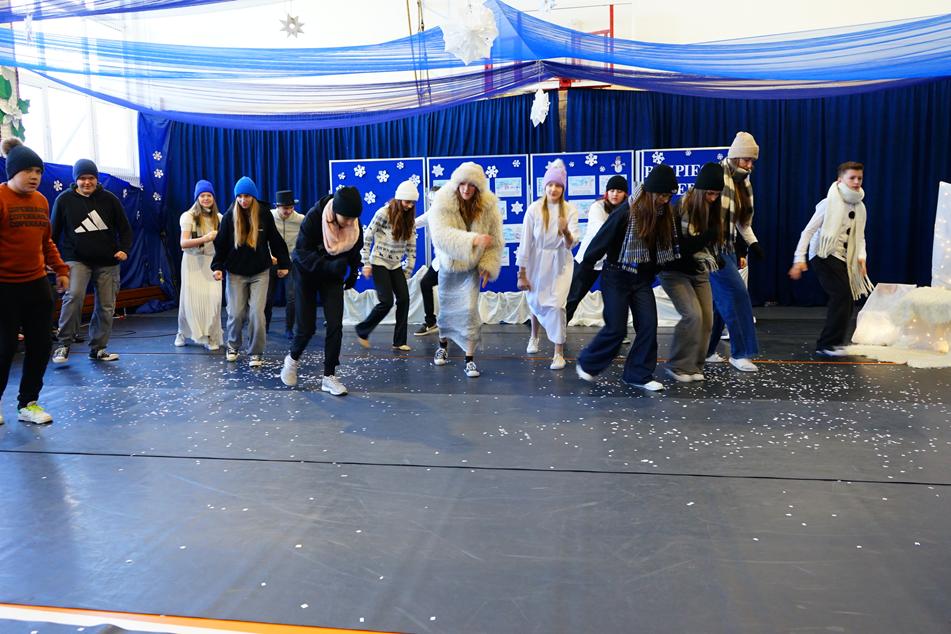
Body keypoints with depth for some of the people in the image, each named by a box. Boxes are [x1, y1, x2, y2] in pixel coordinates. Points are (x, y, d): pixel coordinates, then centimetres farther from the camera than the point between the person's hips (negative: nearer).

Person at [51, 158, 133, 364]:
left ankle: (98, 348, 17)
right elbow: (54, 231, 8)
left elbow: (124, 228, 7)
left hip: (107, 262, 2)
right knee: (74, 296, -23)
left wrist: (124, 249, -9)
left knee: (106, 306, 4)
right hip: (77, 259, -2)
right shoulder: (64, 199, 2)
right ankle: (64, 344, -10)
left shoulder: (109, 199, 3)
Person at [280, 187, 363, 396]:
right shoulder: (314, 217, -28)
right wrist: (329, 266, -39)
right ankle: (293, 358, 31)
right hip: (307, 273, -3)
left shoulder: (354, 223, -17)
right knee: (307, 326, -2)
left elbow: (355, 248, 4)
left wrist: (353, 272, 2)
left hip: (333, 276, 3)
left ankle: (329, 376, 3)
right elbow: (302, 252, -27)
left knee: (335, 324, -9)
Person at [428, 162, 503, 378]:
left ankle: (470, 359, -1)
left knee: (469, 309, -11)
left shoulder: (488, 205, -13)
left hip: (472, 266, 0)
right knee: (446, 308, 13)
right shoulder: (442, 202, -21)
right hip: (449, 264, 0)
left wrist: (489, 265, -11)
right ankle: (443, 345, 40)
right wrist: (472, 240, -45)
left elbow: (495, 239, -4)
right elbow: (440, 235, -34)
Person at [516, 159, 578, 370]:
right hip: (537, 262, 1)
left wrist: (566, 232, -40)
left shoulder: (570, 210, -9)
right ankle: (534, 336, 47)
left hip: (560, 263, -1)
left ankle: (559, 353, -1)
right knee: (535, 302, 17)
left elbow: (571, 244, -16)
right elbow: (526, 242, -9)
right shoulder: (534, 209, -11)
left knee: (556, 305, -12)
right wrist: (522, 273, -8)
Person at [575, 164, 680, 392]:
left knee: (648, 324, -2)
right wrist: (584, 268, -8)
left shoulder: (664, 214, -1)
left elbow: (670, 245, 12)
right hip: (617, 277, -6)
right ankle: (586, 363, 19)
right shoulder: (626, 212, -20)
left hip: (643, 279, 6)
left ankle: (639, 375, 10)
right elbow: (601, 240, -14)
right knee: (616, 328, -3)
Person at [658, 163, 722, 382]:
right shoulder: (680, 210, -18)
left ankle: (694, 365, 13)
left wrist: (714, 258, -1)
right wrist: (706, 237, -27)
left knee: (707, 318, -1)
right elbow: (679, 247, -20)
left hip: (700, 273, 6)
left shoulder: (711, 209, 1)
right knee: (693, 315, -17)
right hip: (676, 272, -6)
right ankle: (678, 365, -3)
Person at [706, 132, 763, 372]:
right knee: (737, 294, -10)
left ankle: (705, 350, 18)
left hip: (727, 248, 9)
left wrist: (752, 242, 10)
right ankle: (740, 352, -1)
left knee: (720, 301, 9)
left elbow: (743, 219, 23)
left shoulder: (743, 182, 14)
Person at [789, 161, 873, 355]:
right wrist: (799, 258, -19)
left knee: (846, 300, 6)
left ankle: (831, 343, 18)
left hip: (841, 259, 8)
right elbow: (808, 231, -12)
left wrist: (861, 256, -5)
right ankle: (827, 344, -15)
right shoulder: (830, 203, -10)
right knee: (843, 295, -19)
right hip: (824, 256, -8)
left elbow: (860, 237, 15)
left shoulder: (860, 207, 12)